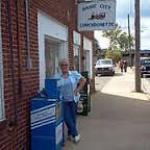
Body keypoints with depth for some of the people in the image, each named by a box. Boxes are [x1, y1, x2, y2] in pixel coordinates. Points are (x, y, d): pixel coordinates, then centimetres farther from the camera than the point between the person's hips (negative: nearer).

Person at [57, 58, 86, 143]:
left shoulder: (74, 74, -2)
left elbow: (83, 80, 1)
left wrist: (78, 89, -5)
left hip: (73, 99, 0)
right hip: (64, 101, 0)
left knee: (73, 117, 8)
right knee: (67, 117, -4)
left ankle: (71, 133, 27)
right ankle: (75, 134, 11)